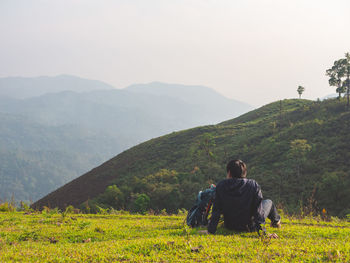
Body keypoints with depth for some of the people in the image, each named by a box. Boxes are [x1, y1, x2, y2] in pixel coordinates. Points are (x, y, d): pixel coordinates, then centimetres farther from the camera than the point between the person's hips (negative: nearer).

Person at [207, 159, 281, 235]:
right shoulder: (253, 185, -18)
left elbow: (216, 210, -11)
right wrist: (262, 230, -13)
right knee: (268, 202, 22)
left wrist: (211, 230, -7)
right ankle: (276, 221, 51)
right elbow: (258, 209, -18)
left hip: (229, 226, 2)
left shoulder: (221, 185, -13)